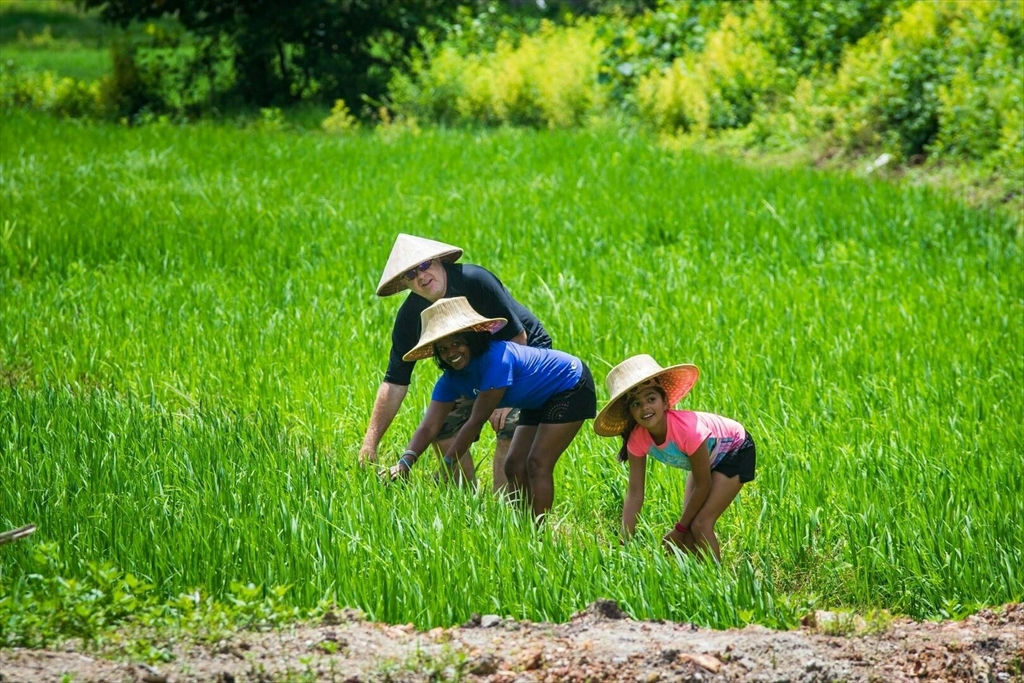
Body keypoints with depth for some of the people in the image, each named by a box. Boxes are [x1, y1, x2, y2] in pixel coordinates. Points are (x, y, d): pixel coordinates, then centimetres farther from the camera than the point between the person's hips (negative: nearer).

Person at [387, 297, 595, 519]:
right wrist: (405, 462, -35)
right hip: (539, 403, 9)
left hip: (571, 387, -9)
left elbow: (476, 421, -34)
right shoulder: (452, 380, -10)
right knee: (514, 467, 4)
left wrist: (445, 467, -33)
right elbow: (429, 426, -17)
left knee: (538, 465, -15)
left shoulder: (497, 359, -35)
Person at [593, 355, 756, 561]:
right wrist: (624, 544, -24)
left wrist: (679, 529, -19)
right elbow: (634, 494, -17)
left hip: (735, 450, -6)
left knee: (700, 524, -17)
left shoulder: (687, 428, -38)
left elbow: (703, 484, -28)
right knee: (688, 528, -4)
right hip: (707, 458, 6)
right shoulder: (638, 439, -22)